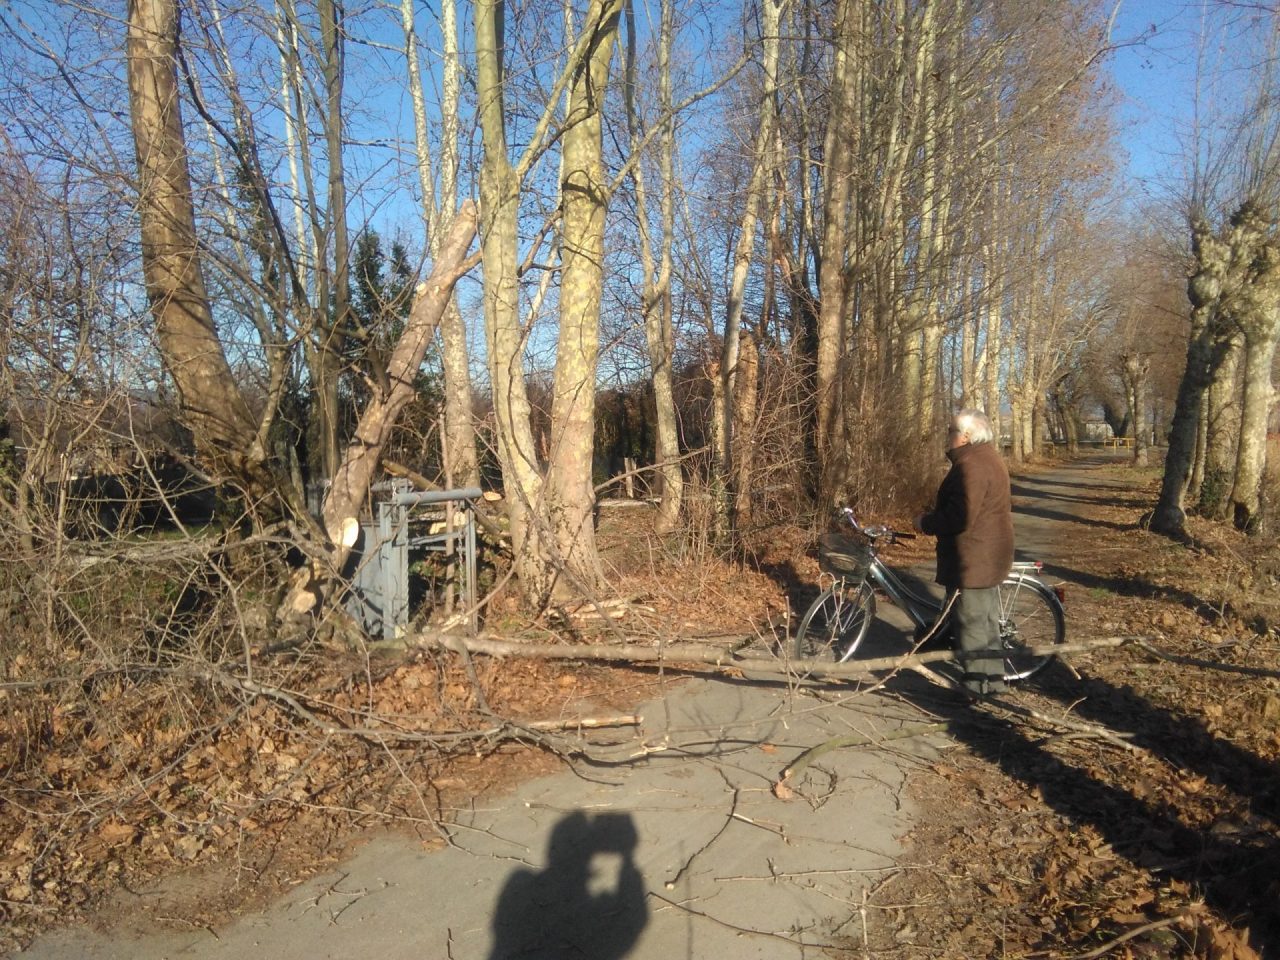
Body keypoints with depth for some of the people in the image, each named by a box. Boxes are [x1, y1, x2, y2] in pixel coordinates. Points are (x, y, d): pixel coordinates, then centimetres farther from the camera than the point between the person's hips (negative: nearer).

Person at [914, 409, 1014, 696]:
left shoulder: (971, 465, -23)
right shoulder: (988, 457, 11)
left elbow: (960, 518, -28)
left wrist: (926, 523, -14)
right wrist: (937, 512, 16)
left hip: (973, 559, -11)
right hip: (988, 555, 11)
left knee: (971, 621, 0)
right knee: (985, 619, 20)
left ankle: (977, 684, 9)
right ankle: (992, 677, 31)